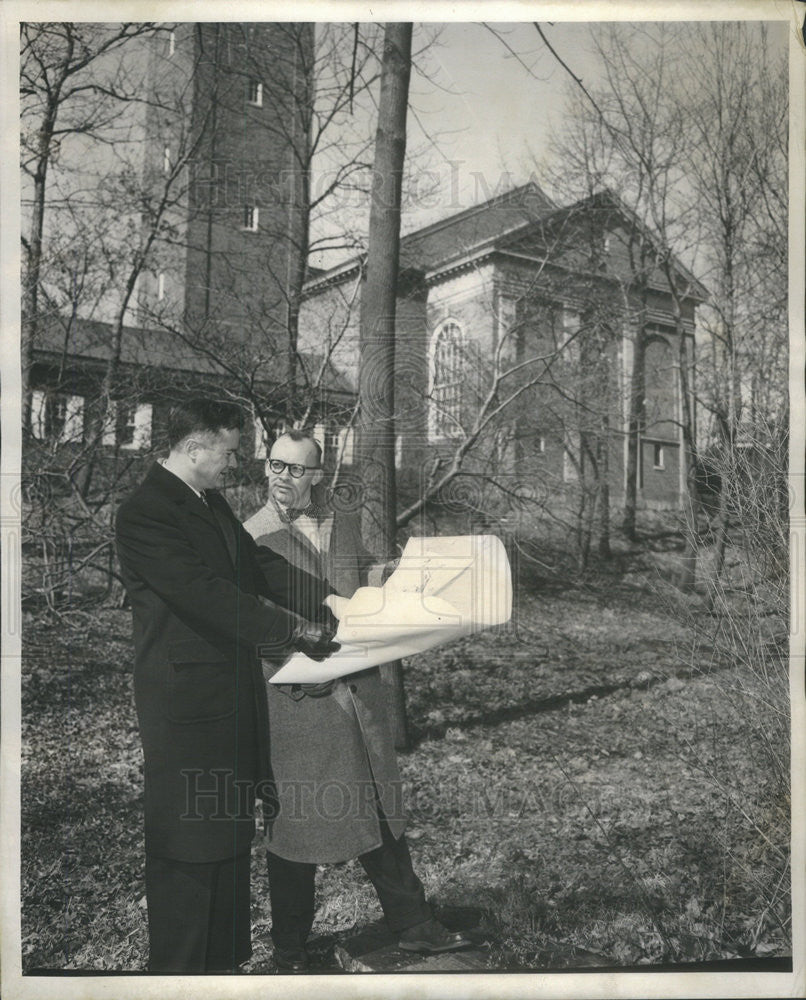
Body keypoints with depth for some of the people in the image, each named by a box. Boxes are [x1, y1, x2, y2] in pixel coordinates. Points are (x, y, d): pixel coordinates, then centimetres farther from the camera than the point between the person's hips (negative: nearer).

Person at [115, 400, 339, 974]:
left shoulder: (213, 503, 13)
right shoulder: (144, 514, -17)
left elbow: (254, 570, 13)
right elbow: (211, 597, -23)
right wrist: (294, 631, -18)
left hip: (235, 700, 9)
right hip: (187, 706, -9)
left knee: (230, 839, 18)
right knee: (187, 849, 3)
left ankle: (224, 960, 34)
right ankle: (178, 972, 20)